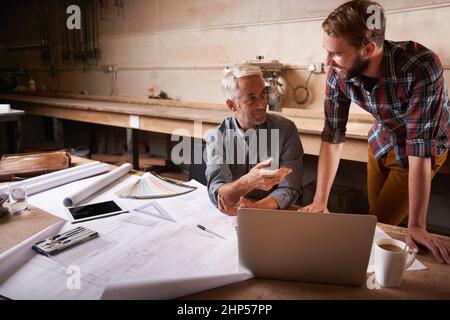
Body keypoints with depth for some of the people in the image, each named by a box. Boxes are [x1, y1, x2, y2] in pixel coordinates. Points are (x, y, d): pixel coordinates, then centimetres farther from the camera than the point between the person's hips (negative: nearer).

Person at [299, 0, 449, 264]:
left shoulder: (421, 67, -37)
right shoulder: (338, 74, -24)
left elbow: (419, 150, -36)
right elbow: (333, 137, -19)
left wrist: (416, 226, -32)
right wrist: (320, 202, -22)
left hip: (423, 149, -4)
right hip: (381, 141, 4)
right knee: (375, 215, 17)